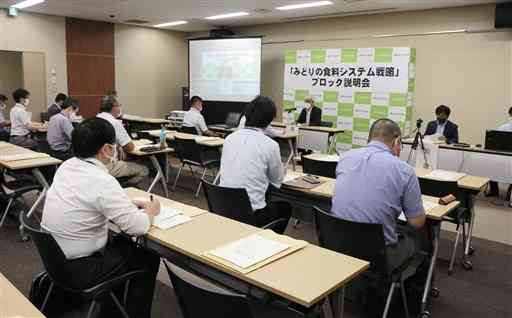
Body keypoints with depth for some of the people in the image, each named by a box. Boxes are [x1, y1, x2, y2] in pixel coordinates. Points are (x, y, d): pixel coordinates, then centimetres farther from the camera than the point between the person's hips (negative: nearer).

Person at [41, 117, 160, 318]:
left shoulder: (66, 166, -1)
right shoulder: (102, 181, -27)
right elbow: (138, 227, -23)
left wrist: (129, 205, 8)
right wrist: (150, 211, -2)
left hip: (55, 256, 8)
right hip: (78, 269, -8)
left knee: (123, 243, 26)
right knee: (148, 258, 9)